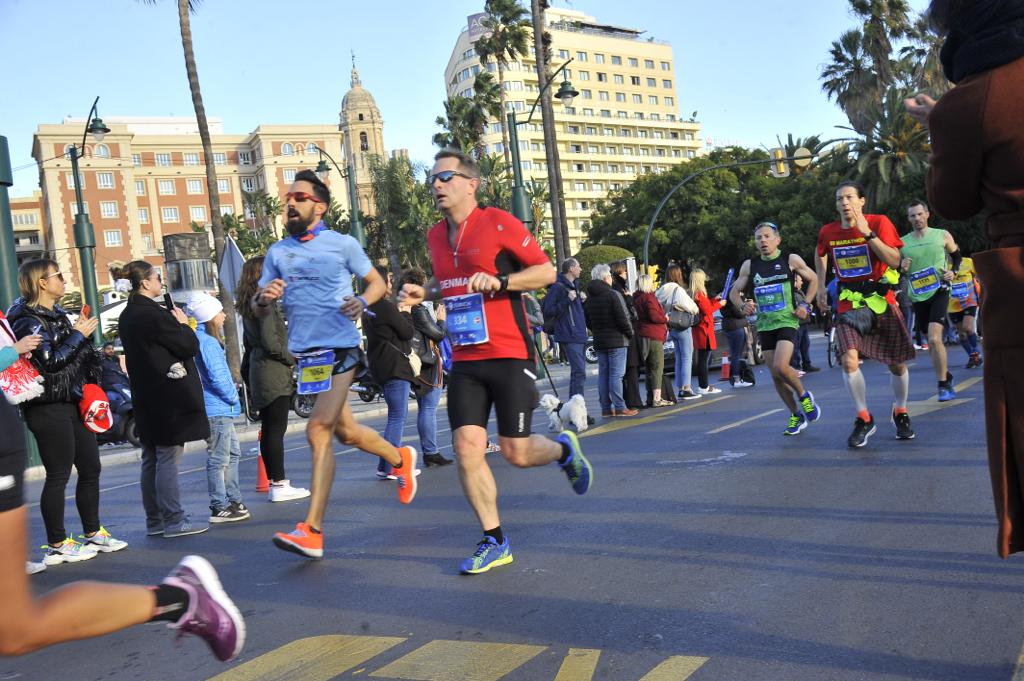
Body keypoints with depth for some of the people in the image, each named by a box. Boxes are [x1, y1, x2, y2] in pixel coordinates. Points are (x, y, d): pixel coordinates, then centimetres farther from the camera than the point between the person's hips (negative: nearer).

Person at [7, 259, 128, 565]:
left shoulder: (57, 315, 17)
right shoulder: (29, 321, -11)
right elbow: (50, 361, -22)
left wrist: (82, 332, 12)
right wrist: (78, 335, -14)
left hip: (72, 403, 10)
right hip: (49, 409, -10)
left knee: (90, 468, 13)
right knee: (58, 475, -3)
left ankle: (93, 534, 24)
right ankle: (56, 545, 7)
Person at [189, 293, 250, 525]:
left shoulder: (205, 338, 15)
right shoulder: (206, 341, -17)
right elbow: (217, 376, -22)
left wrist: (231, 396, 13)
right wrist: (233, 397, -9)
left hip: (221, 409, 11)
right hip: (216, 409, -11)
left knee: (233, 453, 17)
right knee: (219, 459, -4)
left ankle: (233, 501, 24)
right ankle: (220, 508, 3)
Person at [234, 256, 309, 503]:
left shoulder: (247, 305, 14)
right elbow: (270, 341, -21)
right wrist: (291, 358, -7)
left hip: (258, 371, 9)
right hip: (274, 372, -9)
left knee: (267, 430, 12)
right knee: (276, 430, -5)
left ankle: (274, 483, 18)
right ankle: (279, 486, -2)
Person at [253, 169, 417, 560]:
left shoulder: (343, 244, -1)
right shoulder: (276, 253, 10)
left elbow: (378, 282, 7)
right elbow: (258, 312, 10)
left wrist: (362, 301, -15)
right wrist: (263, 298, -14)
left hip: (340, 350, -5)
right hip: (306, 353, 6)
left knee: (318, 431, -16)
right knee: (346, 432, 15)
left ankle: (312, 531, -12)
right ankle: (400, 459, 43)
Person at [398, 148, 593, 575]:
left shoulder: (498, 223, -6)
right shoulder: (435, 236, 13)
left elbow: (546, 271, -6)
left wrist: (499, 281, -19)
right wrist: (423, 293, 9)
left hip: (509, 356, -5)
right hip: (465, 361, 6)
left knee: (515, 452, -4)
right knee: (466, 447, -4)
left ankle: (564, 449, 32)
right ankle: (495, 542, 11)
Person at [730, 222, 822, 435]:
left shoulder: (791, 260, -2)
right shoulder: (749, 265, 4)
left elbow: (814, 280, 10)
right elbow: (734, 292, 13)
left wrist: (805, 305, -2)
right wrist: (743, 305, -7)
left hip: (787, 321, -4)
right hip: (764, 325, 4)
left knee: (780, 367, -22)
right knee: (775, 375, 5)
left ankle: (803, 396, 8)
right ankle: (796, 416, 23)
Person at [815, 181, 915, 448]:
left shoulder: (879, 223, -7)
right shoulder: (827, 232, 0)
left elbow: (894, 261, -17)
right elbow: (821, 255, 23)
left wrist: (867, 233, -24)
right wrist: (821, 286, 16)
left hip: (882, 301, -1)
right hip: (848, 303, 1)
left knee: (897, 364, 8)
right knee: (849, 359, -20)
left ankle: (900, 413, 34)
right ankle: (864, 419, -3)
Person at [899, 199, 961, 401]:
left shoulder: (942, 235, 2)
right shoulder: (902, 243, 4)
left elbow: (957, 255, 16)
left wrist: (954, 271, -2)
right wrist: (902, 268, -11)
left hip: (939, 292, -3)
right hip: (917, 296, 3)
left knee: (934, 338, -19)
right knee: (930, 341, 13)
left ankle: (943, 385, -10)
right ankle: (946, 375, 35)